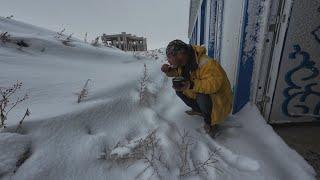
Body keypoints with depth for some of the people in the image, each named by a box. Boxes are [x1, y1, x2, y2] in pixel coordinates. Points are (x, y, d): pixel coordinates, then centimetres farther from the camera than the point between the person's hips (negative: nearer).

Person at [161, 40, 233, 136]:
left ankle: (211, 123, -5)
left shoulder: (205, 63, -33)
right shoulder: (183, 62, -7)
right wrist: (168, 70, -10)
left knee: (202, 98, -37)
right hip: (199, 93, 8)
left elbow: (215, 84, -40)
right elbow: (178, 72, 11)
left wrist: (191, 85, -48)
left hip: (217, 96, -8)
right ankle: (198, 110, 15)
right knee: (179, 90, -2)